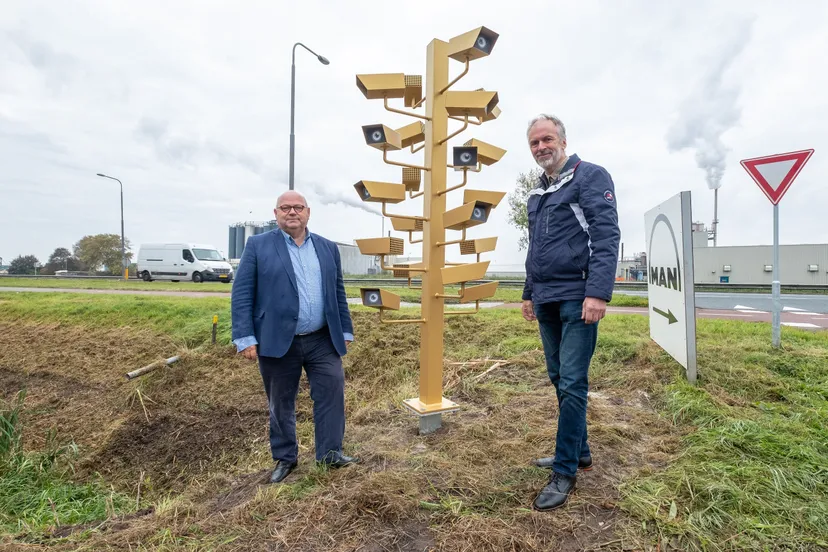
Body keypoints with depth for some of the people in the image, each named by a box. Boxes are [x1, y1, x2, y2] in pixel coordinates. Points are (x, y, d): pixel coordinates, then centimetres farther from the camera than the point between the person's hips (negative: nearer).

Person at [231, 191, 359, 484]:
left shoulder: (328, 248, 9)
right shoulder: (258, 245, -1)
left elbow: (338, 294, 12)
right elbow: (241, 294, -5)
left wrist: (345, 332, 10)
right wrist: (245, 338, -10)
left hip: (323, 340, 3)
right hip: (278, 341, -2)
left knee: (332, 393, 1)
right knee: (280, 403, 12)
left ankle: (330, 452, 17)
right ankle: (284, 458, 31)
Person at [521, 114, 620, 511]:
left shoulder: (591, 176, -3)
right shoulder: (537, 195, 19)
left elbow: (607, 236, -13)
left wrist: (598, 293, -22)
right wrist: (529, 294, 21)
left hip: (577, 299, -7)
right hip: (546, 301, 8)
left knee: (571, 384, -5)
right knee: (559, 379, 13)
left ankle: (565, 472, 8)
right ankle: (579, 452, 29)